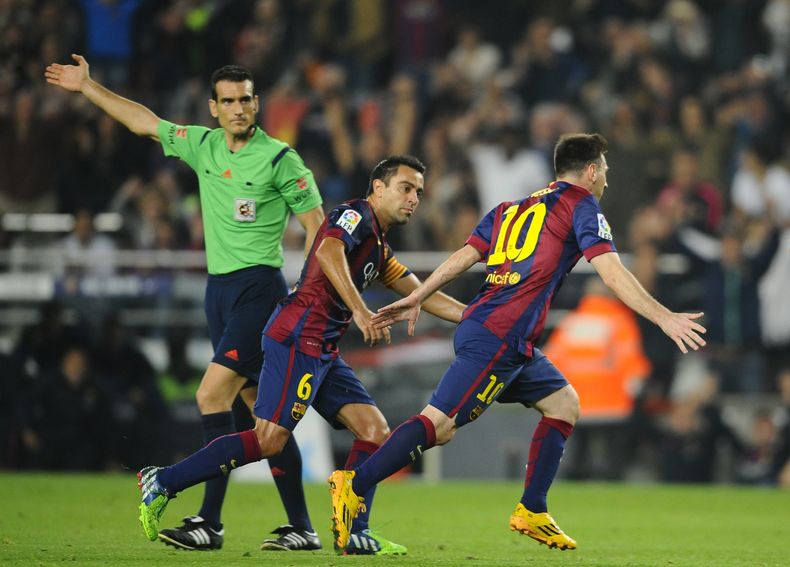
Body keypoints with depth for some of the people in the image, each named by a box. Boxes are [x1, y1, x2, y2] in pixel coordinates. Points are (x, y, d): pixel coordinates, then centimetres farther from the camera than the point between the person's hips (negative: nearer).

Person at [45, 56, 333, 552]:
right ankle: (301, 527, 7)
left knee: (213, 394, -16)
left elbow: (315, 223, -5)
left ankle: (210, 522, -14)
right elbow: (145, 121, 21)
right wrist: (87, 87, 24)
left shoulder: (279, 158, -8)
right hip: (219, 289, 7)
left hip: (258, 287, -7)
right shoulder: (203, 146, 9)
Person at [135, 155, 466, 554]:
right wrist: (360, 311, -33)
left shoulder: (380, 249, 25)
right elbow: (327, 252, -24)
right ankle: (163, 483, -10)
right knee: (269, 440, -15)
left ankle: (354, 535, 1)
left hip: (324, 351, 10)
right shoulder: (357, 214, -4)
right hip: (298, 337, -10)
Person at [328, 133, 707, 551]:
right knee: (440, 424, -14)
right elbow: (613, 275, -9)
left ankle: (532, 512, 14)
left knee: (564, 403, 17)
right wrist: (665, 319, -10)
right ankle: (355, 486, -21)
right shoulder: (582, 205, 1)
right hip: (497, 339, -9)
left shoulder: (513, 208, 22)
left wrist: (414, 300, 18)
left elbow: (463, 257, 15)